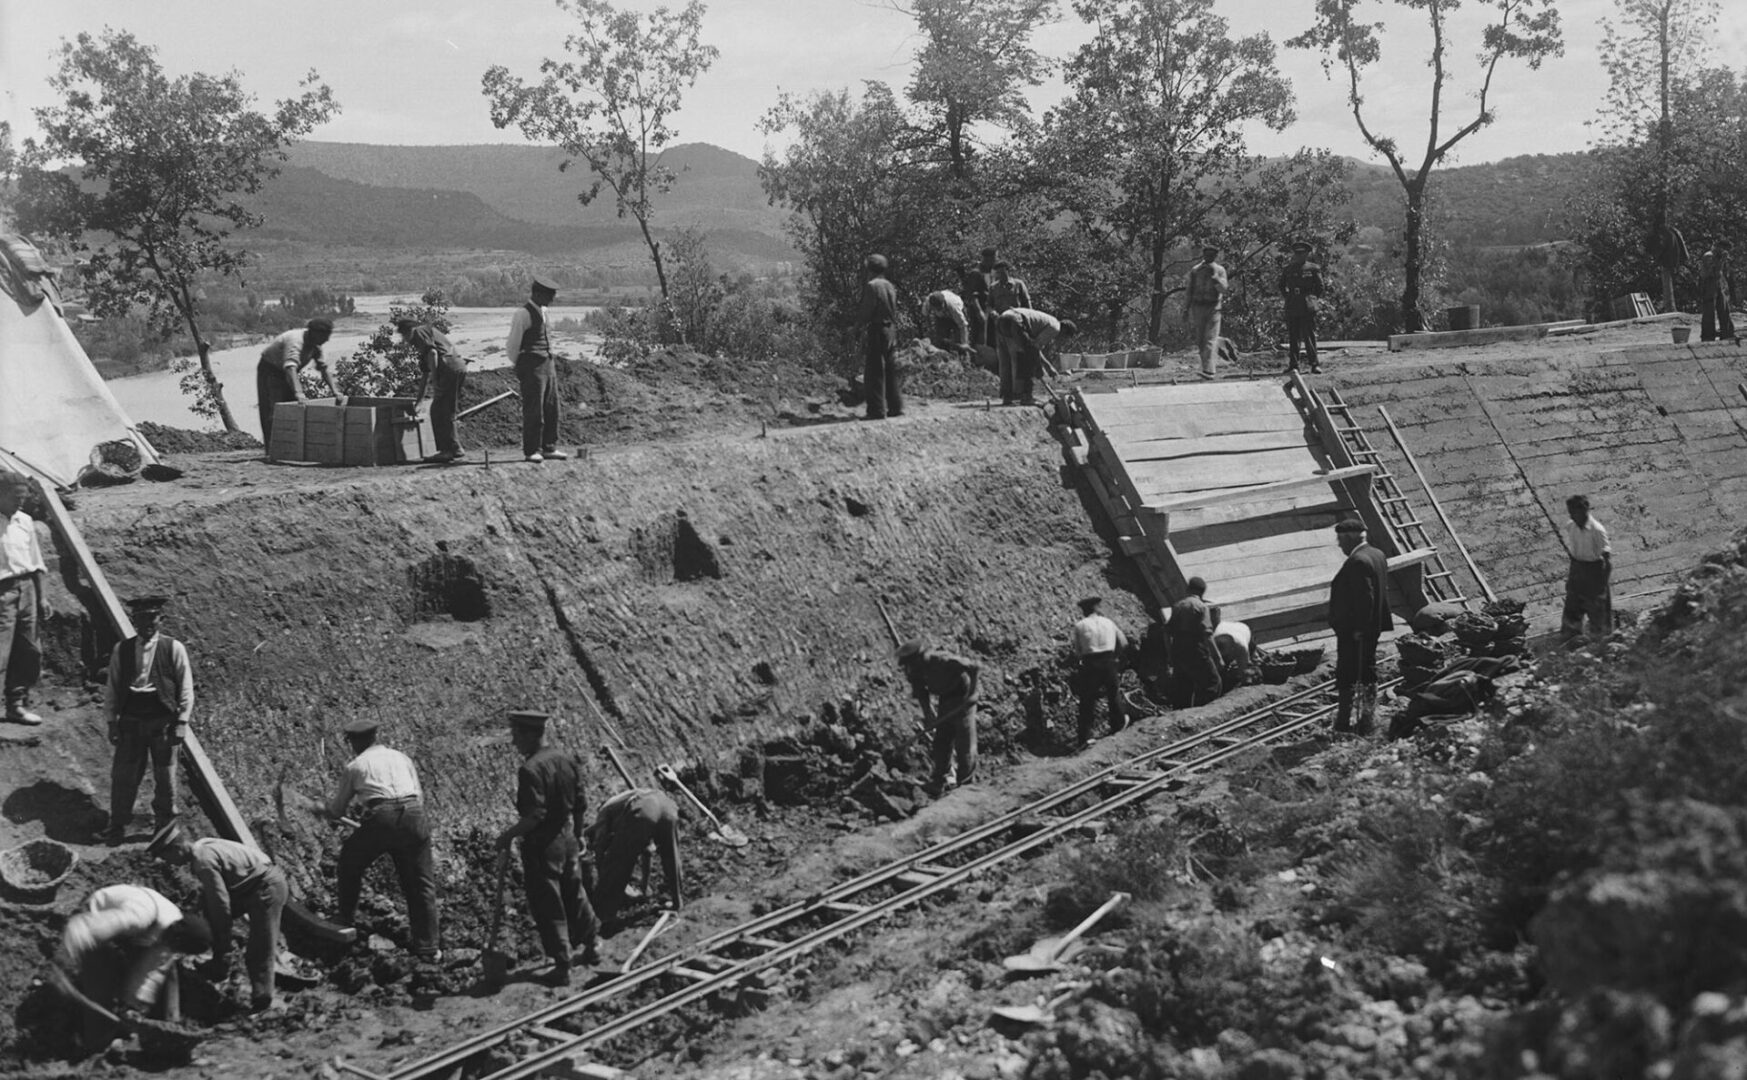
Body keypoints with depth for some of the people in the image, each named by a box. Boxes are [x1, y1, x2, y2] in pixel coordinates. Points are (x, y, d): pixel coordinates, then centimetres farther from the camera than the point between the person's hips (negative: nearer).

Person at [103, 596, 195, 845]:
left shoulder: (174, 649, -2)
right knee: (123, 775, 5)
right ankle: (118, 826, 20)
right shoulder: (121, 650, 5)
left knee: (165, 777, 7)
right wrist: (112, 721, 5)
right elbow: (112, 687, 10)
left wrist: (182, 722, -5)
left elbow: (186, 689, 0)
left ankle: (164, 825, 25)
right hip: (130, 719, 2)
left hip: (163, 720, -2)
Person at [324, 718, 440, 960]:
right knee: (421, 883, 10)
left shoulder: (354, 766, 18)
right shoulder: (401, 758, 25)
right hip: (414, 815, 2)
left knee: (350, 861, 26)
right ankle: (427, 947, 7)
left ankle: (346, 920, 34)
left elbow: (336, 812, 26)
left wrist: (327, 805, 48)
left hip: (381, 817, -2)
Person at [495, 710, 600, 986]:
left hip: (541, 846, -8)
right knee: (574, 895, 23)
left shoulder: (530, 770, -22)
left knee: (548, 906, 4)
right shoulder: (567, 760, 2)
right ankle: (591, 947, 37)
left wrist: (509, 835, -16)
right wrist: (577, 834, 21)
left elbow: (535, 815, -26)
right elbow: (581, 804, 9)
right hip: (567, 839, 8)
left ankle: (562, 968, 9)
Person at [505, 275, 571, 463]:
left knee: (551, 408, 9)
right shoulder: (523, 314, -12)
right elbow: (512, 345, -8)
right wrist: (520, 368, 0)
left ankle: (549, 448, 17)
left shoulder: (543, 311, 14)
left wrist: (552, 359, 14)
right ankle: (532, 451, 2)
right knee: (534, 410, -5)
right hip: (532, 366, -8)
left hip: (548, 364, 8)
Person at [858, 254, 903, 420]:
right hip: (891, 330, 8)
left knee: (875, 372, -4)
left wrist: (857, 315, 4)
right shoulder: (889, 285, 10)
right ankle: (896, 407, 16)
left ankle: (877, 411, -5)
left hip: (876, 331, -7)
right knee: (891, 371, 13)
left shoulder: (871, 286, -13)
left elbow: (865, 314, -14)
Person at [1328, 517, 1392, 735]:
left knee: (1347, 676, -1)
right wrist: (1369, 625, 19)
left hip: (1353, 631, -10)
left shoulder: (1357, 562, -22)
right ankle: (1369, 719, 23)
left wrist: (1359, 629, -22)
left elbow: (1365, 597, -26)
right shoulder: (1377, 555, 10)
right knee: (1368, 673, 16)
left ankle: (1343, 722, 4)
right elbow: (1382, 592, 15)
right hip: (1373, 627, 10)